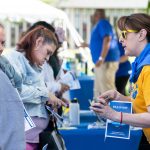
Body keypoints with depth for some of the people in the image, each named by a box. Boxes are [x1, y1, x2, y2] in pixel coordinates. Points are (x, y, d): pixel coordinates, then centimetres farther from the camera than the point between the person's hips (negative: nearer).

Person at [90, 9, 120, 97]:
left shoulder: (102, 23, -9)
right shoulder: (101, 25, 22)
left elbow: (107, 39, -22)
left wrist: (101, 58, -29)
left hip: (106, 62, -11)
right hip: (102, 63, 11)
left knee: (107, 90, -14)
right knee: (98, 91, 12)